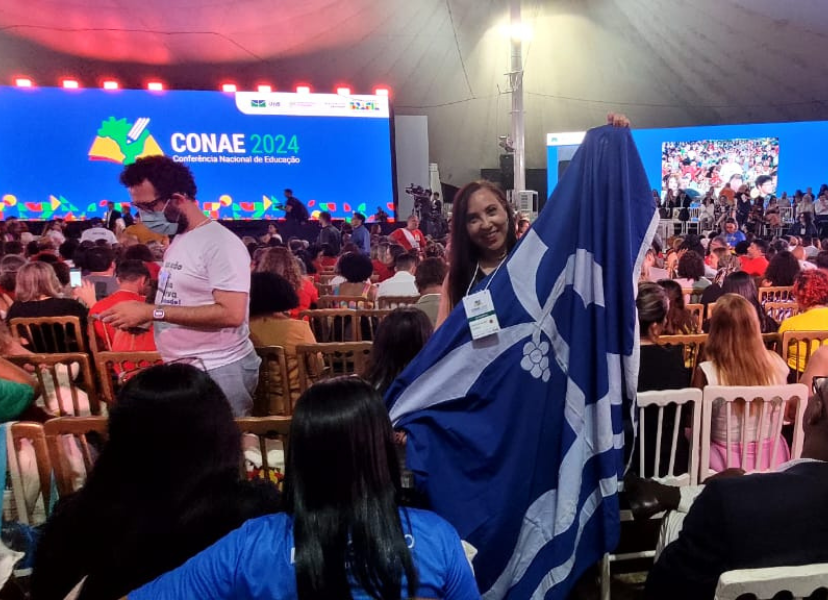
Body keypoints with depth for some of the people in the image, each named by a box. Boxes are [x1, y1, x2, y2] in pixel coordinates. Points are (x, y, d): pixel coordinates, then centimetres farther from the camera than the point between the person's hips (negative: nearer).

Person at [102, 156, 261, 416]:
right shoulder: (176, 242, 12)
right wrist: (142, 316, 0)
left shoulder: (221, 243, -16)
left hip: (219, 372, -8)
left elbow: (231, 314, -25)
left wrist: (152, 311, -23)